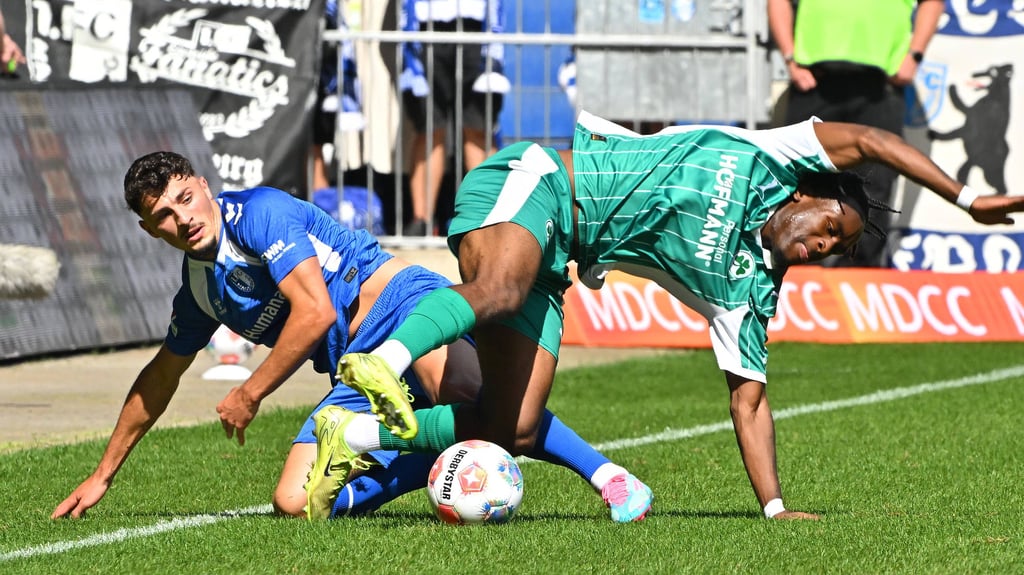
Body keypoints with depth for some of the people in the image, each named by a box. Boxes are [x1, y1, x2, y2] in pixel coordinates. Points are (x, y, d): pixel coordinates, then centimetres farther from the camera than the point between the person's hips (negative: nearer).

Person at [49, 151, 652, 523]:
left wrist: (248, 396, -6)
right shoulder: (199, 289, 19)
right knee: (296, 503, -14)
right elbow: (160, 378, 35)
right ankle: (441, 456, -6)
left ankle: (610, 477, -41)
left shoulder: (257, 211, -5)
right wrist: (103, 475, 39)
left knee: (460, 390, -43)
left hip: (400, 300, -8)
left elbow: (314, 310, -15)